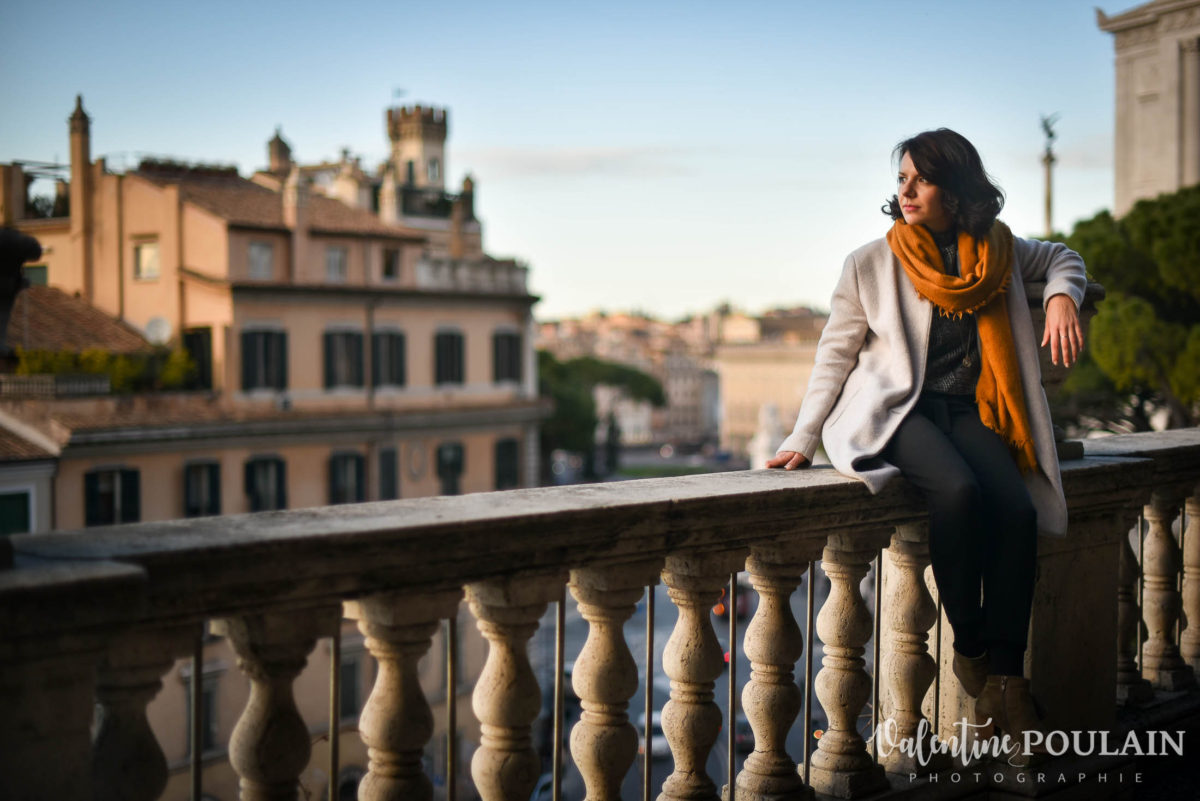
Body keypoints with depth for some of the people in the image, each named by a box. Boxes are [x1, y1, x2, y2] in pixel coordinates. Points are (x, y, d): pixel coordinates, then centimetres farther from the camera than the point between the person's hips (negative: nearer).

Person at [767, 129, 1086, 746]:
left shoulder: (997, 252, 10)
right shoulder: (871, 264, 3)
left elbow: (1063, 259, 28)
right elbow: (835, 354, 6)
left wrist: (1061, 297, 4)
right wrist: (804, 438, 0)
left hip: (968, 412, 3)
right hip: (895, 412, -3)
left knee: (1016, 509, -26)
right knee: (958, 491, -34)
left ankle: (1003, 676, -20)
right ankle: (968, 643, -15)